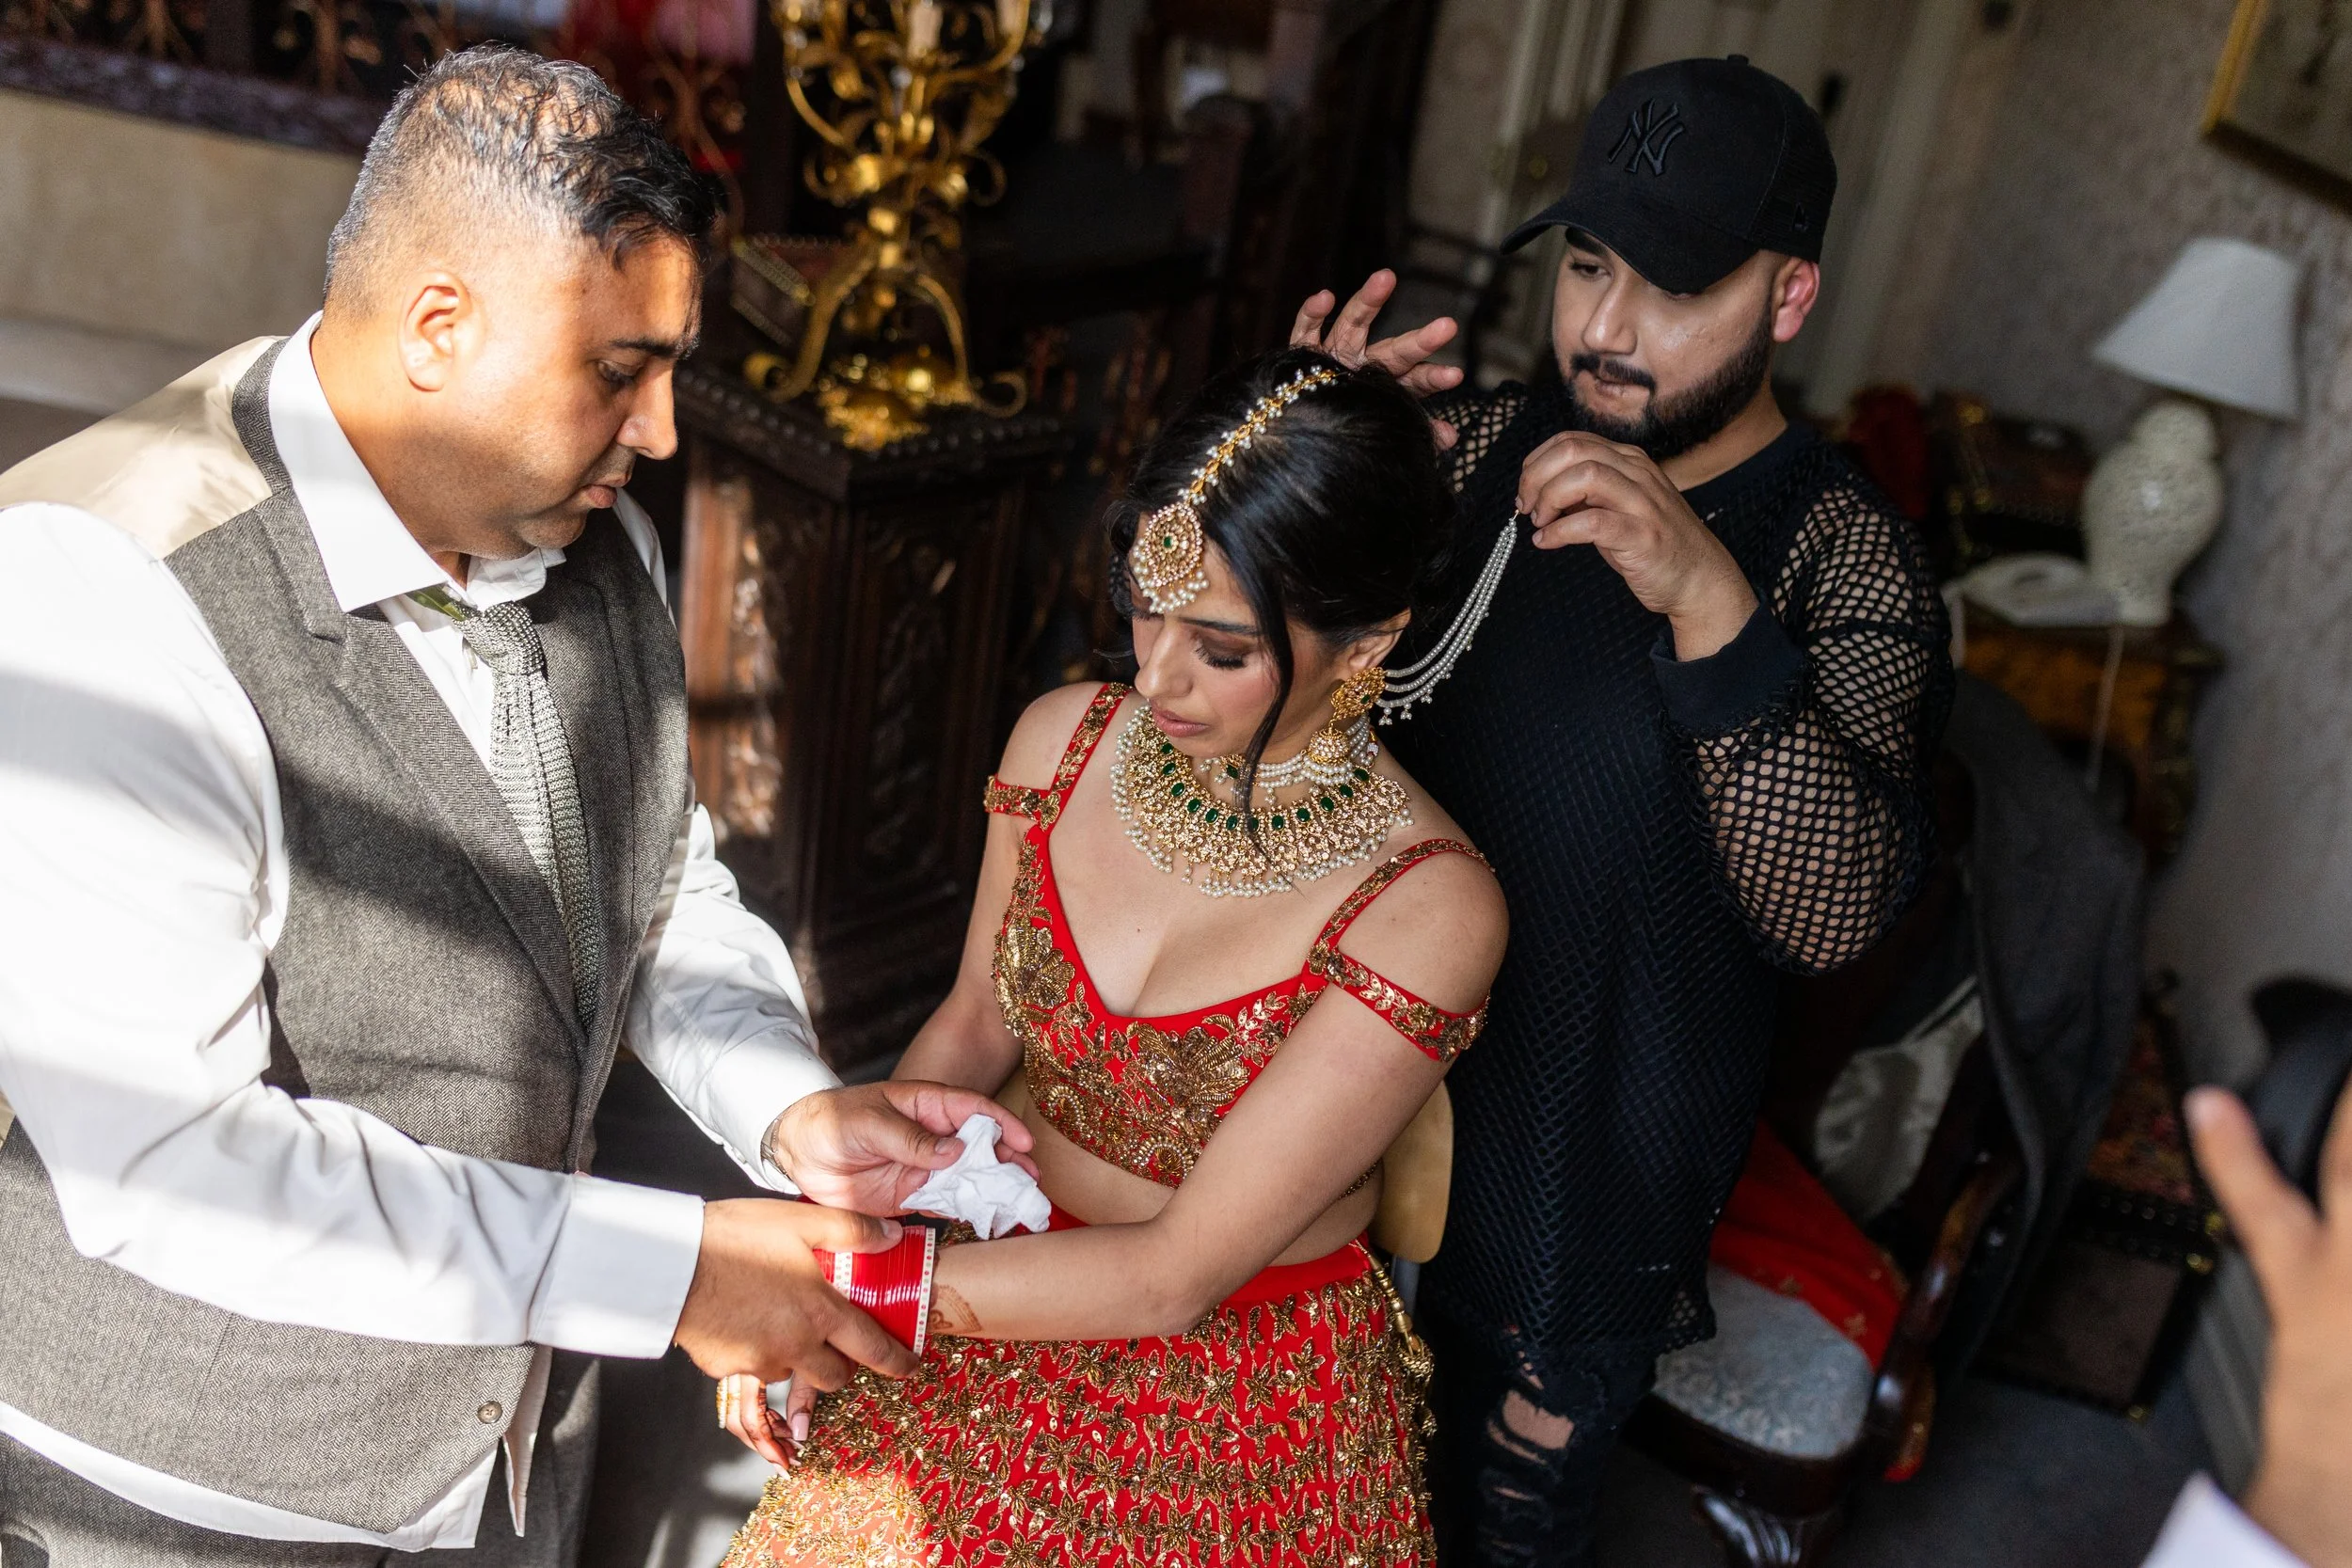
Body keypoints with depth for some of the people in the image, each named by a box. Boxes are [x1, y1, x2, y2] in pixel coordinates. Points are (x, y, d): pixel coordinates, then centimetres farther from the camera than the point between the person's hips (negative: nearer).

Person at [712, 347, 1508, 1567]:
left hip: (1241, 1411, -4)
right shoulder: (1063, 740, -12)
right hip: (1010, 1304, 4)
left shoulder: (1425, 910, -28)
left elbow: (1176, 1275, -26)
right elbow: (974, 1025, 2)